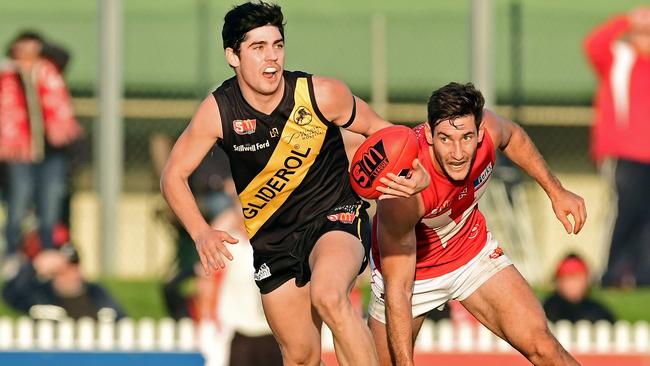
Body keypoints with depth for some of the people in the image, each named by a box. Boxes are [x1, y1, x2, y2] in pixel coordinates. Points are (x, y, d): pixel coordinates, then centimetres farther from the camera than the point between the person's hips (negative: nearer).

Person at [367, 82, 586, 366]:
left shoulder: (486, 129, -27)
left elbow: (513, 136, 3)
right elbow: (397, 291, -35)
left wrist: (555, 191, 7)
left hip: (472, 248, 4)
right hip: (409, 266, -4)